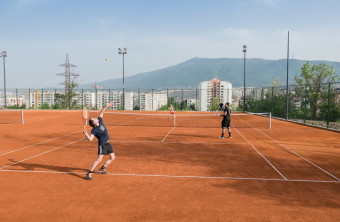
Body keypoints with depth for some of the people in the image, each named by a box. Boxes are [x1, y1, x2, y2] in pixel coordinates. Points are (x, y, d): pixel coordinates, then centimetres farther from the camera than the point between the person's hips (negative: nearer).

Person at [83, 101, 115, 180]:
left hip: (107, 143, 8)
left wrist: (107, 106, 14)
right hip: (102, 145, -8)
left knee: (112, 157, 14)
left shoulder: (100, 121, -2)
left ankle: (102, 169, 30)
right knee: (99, 159, -16)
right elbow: (90, 139, -31)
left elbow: (101, 112, 10)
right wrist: (86, 134, -47)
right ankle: (89, 174, -11)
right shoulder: (94, 130, -20)